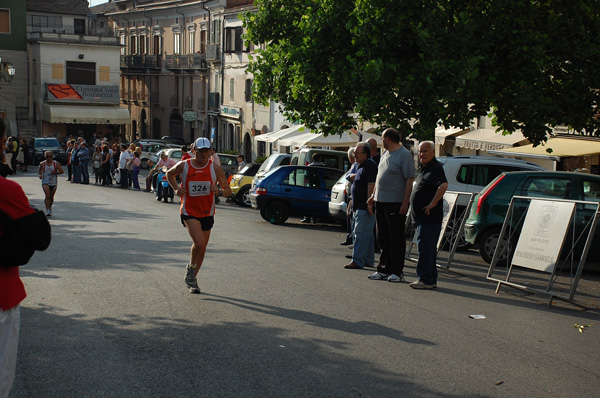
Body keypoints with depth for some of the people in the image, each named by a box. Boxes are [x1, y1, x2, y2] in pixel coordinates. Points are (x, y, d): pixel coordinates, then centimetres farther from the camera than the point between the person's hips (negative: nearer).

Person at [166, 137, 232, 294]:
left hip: (207, 213, 3)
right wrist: (176, 188, -1)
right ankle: (191, 268, 7)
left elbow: (228, 190, -1)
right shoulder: (183, 166, -7)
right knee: (199, 242, -23)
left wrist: (219, 191, -23)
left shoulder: (215, 168, -5)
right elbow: (170, 173, 15)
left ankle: (192, 279, 33)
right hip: (189, 212, -3)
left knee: (202, 249, 12)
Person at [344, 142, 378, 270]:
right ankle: (368, 260, 20)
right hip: (359, 206, 11)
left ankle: (357, 261, -11)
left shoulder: (370, 165, -13)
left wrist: (369, 203, -25)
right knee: (367, 234, 14)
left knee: (361, 233, -11)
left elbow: (371, 185, -21)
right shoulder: (361, 166, 19)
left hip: (365, 207, -11)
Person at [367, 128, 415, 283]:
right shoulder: (385, 154, 16)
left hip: (396, 203, -8)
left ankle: (397, 272, 5)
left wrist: (405, 203, -19)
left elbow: (410, 180, -15)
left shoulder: (404, 155, -11)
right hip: (381, 201, 9)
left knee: (396, 239, -2)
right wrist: (374, 195, 24)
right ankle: (383, 270, 19)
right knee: (383, 239, 12)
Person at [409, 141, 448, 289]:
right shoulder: (423, 169, 18)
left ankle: (425, 279, -5)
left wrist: (433, 203, -25)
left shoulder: (435, 168, -13)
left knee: (425, 249, -9)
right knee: (428, 249, 14)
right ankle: (431, 280, 20)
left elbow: (444, 185, -31)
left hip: (430, 217, -11)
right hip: (422, 217, 11)